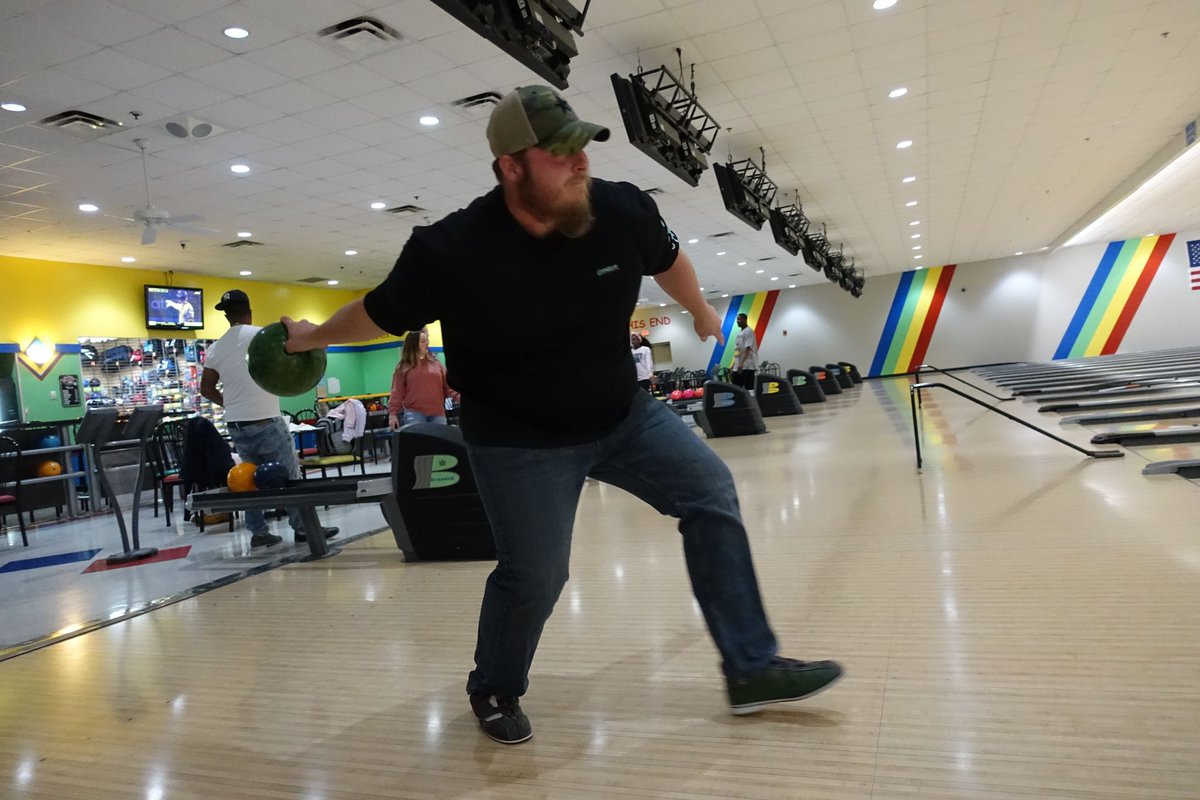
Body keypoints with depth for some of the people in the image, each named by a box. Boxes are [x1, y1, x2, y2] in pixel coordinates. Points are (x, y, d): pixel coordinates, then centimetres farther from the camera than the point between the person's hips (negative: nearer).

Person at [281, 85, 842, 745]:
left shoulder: (623, 210, -14)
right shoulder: (450, 250, -24)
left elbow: (668, 261, 11)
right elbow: (377, 313, -4)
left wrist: (701, 315, 27)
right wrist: (311, 337, 12)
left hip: (621, 413, 5)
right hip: (518, 441, -4)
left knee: (712, 493, -3)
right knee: (534, 576, -3)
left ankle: (751, 670, 8)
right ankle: (493, 691, 30)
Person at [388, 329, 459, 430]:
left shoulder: (435, 363, 11)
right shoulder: (404, 368, 4)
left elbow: (447, 385, 8)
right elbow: (397, 393, 2)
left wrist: (458, 395, -9)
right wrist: (392, 413, -6)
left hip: (437, 413, 3)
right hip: (414, 413, -3)